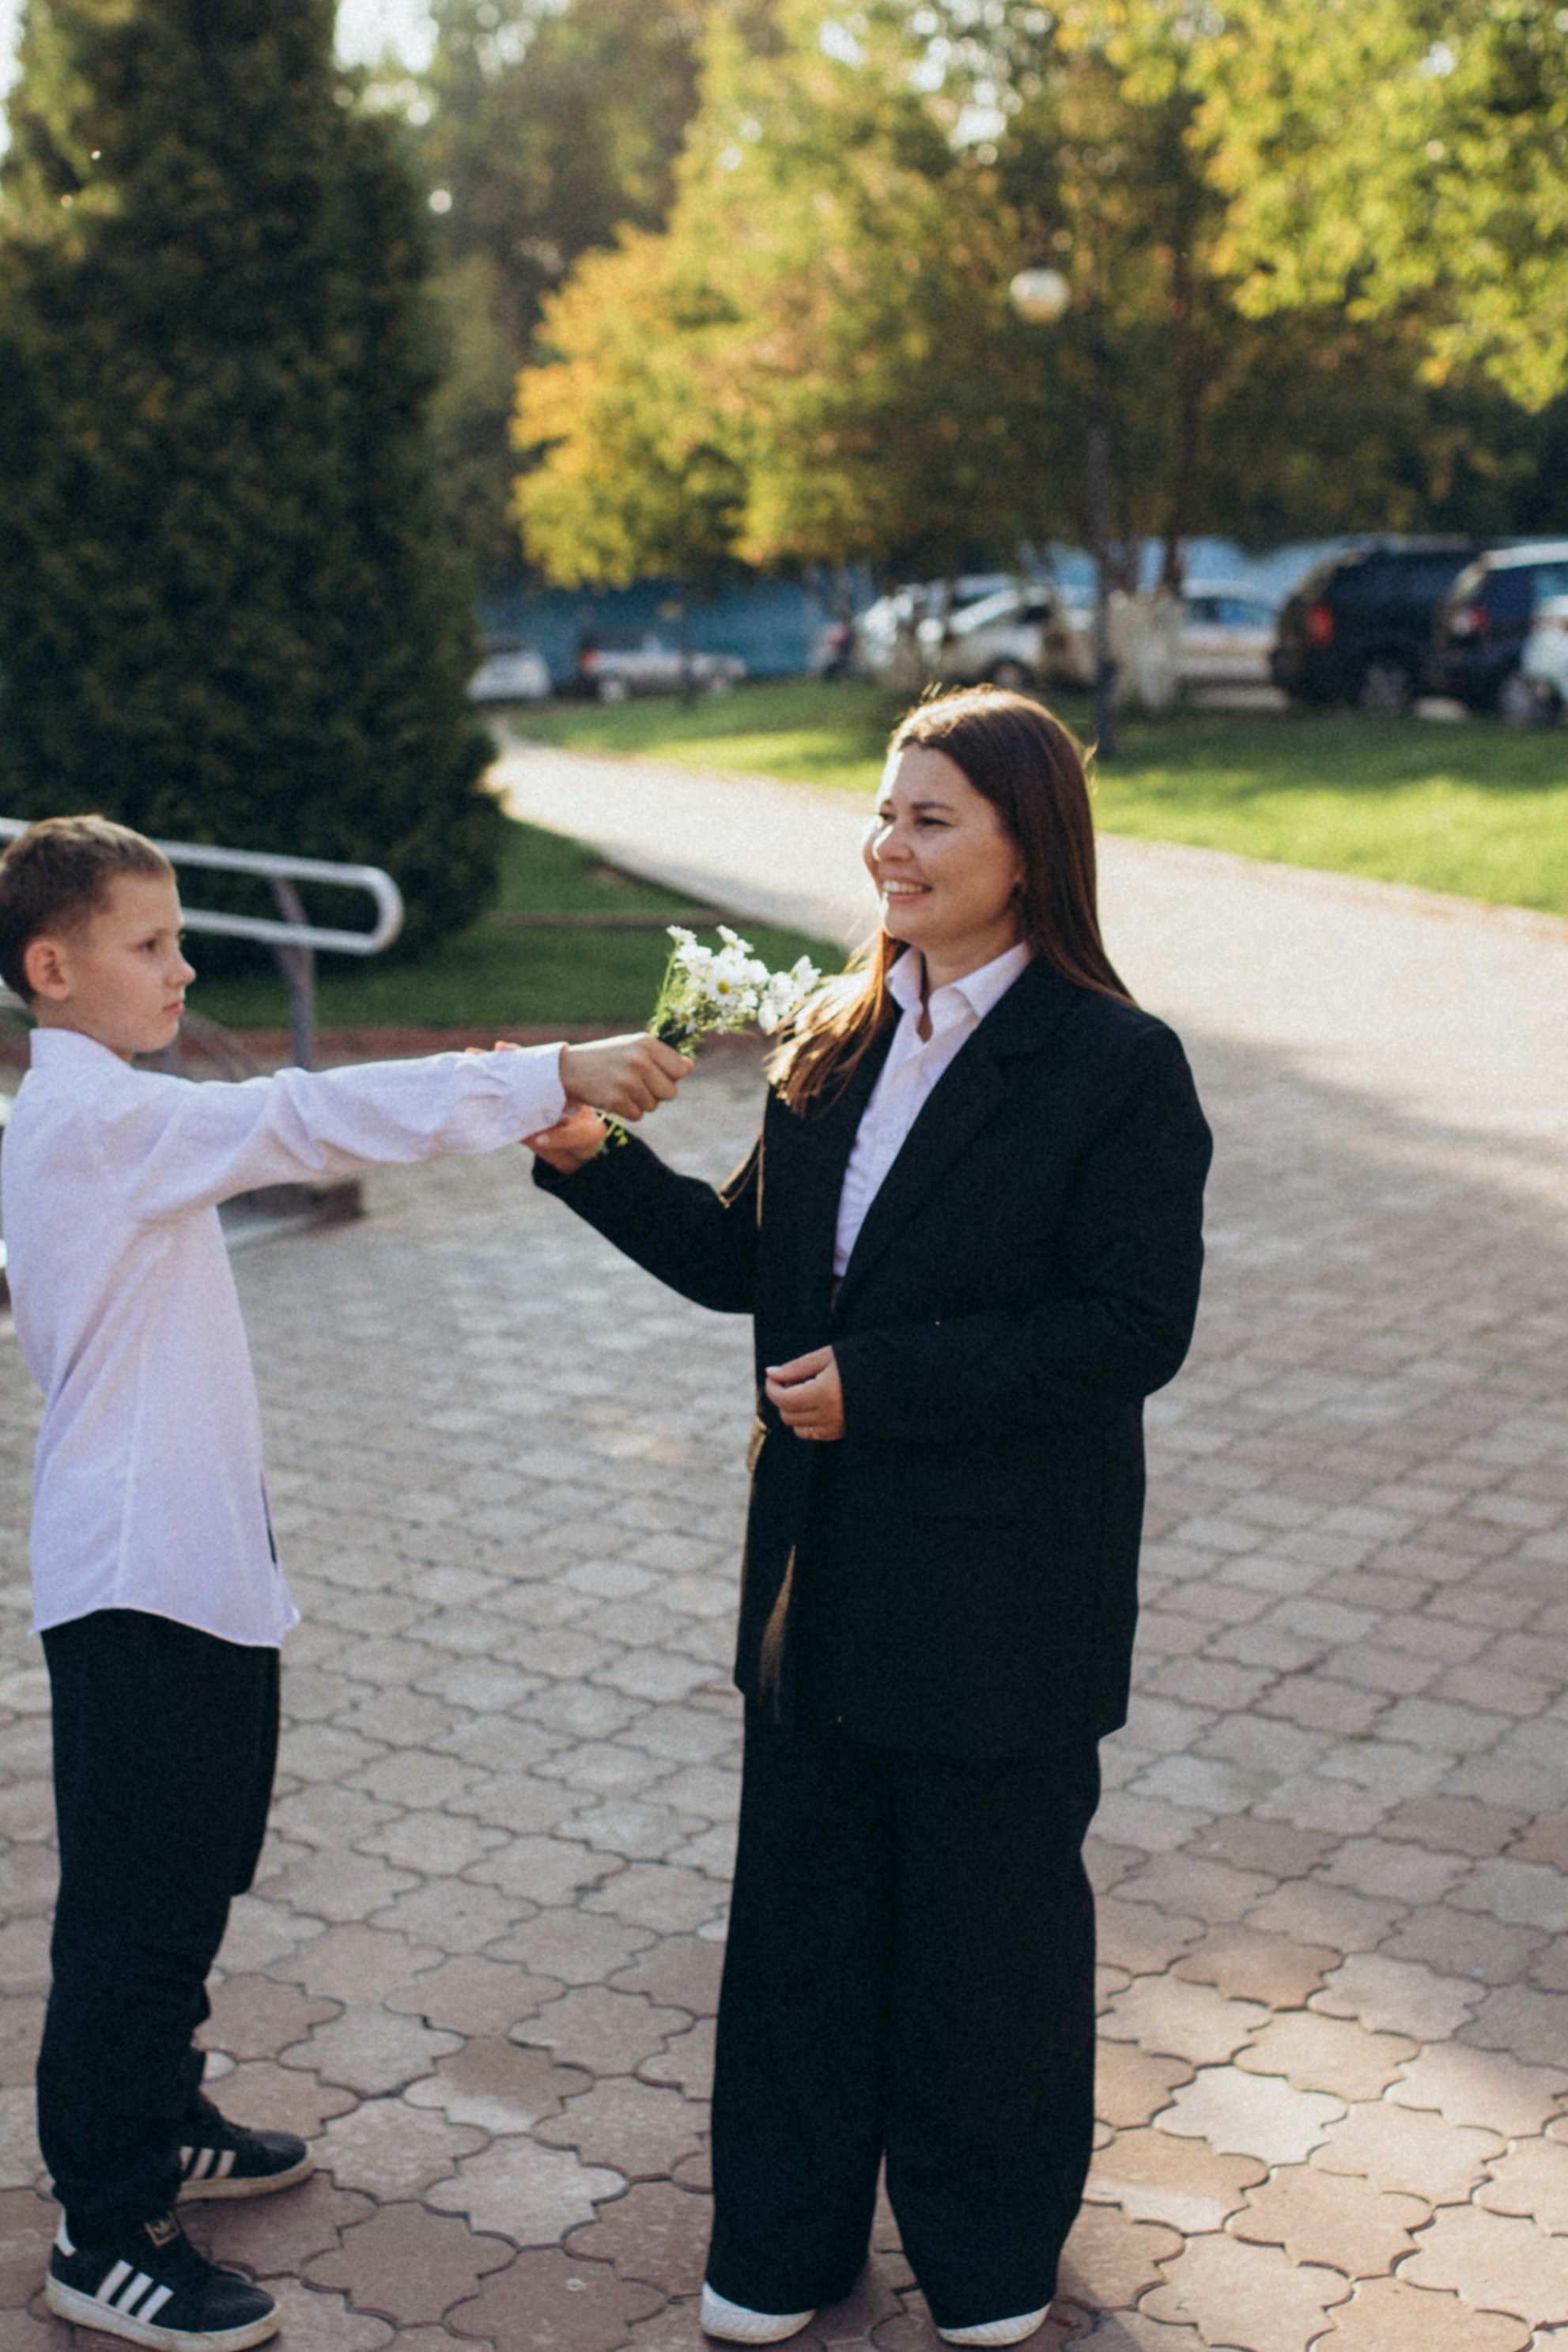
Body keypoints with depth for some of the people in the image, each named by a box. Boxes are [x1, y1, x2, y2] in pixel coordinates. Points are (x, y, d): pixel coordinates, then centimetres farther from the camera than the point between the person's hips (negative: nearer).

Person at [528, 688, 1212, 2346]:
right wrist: (593, 1157, -2)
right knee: (802, 1899, 15)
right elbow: (749, 1257, 12)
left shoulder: (1116, 1068, -13)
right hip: (826, 1557, 6)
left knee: (988, 1915, 12)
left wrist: (884, 1380, -21)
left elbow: (1136, 1327, -18)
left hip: (1001, 1582, -5)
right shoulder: (836, 1039, 6)